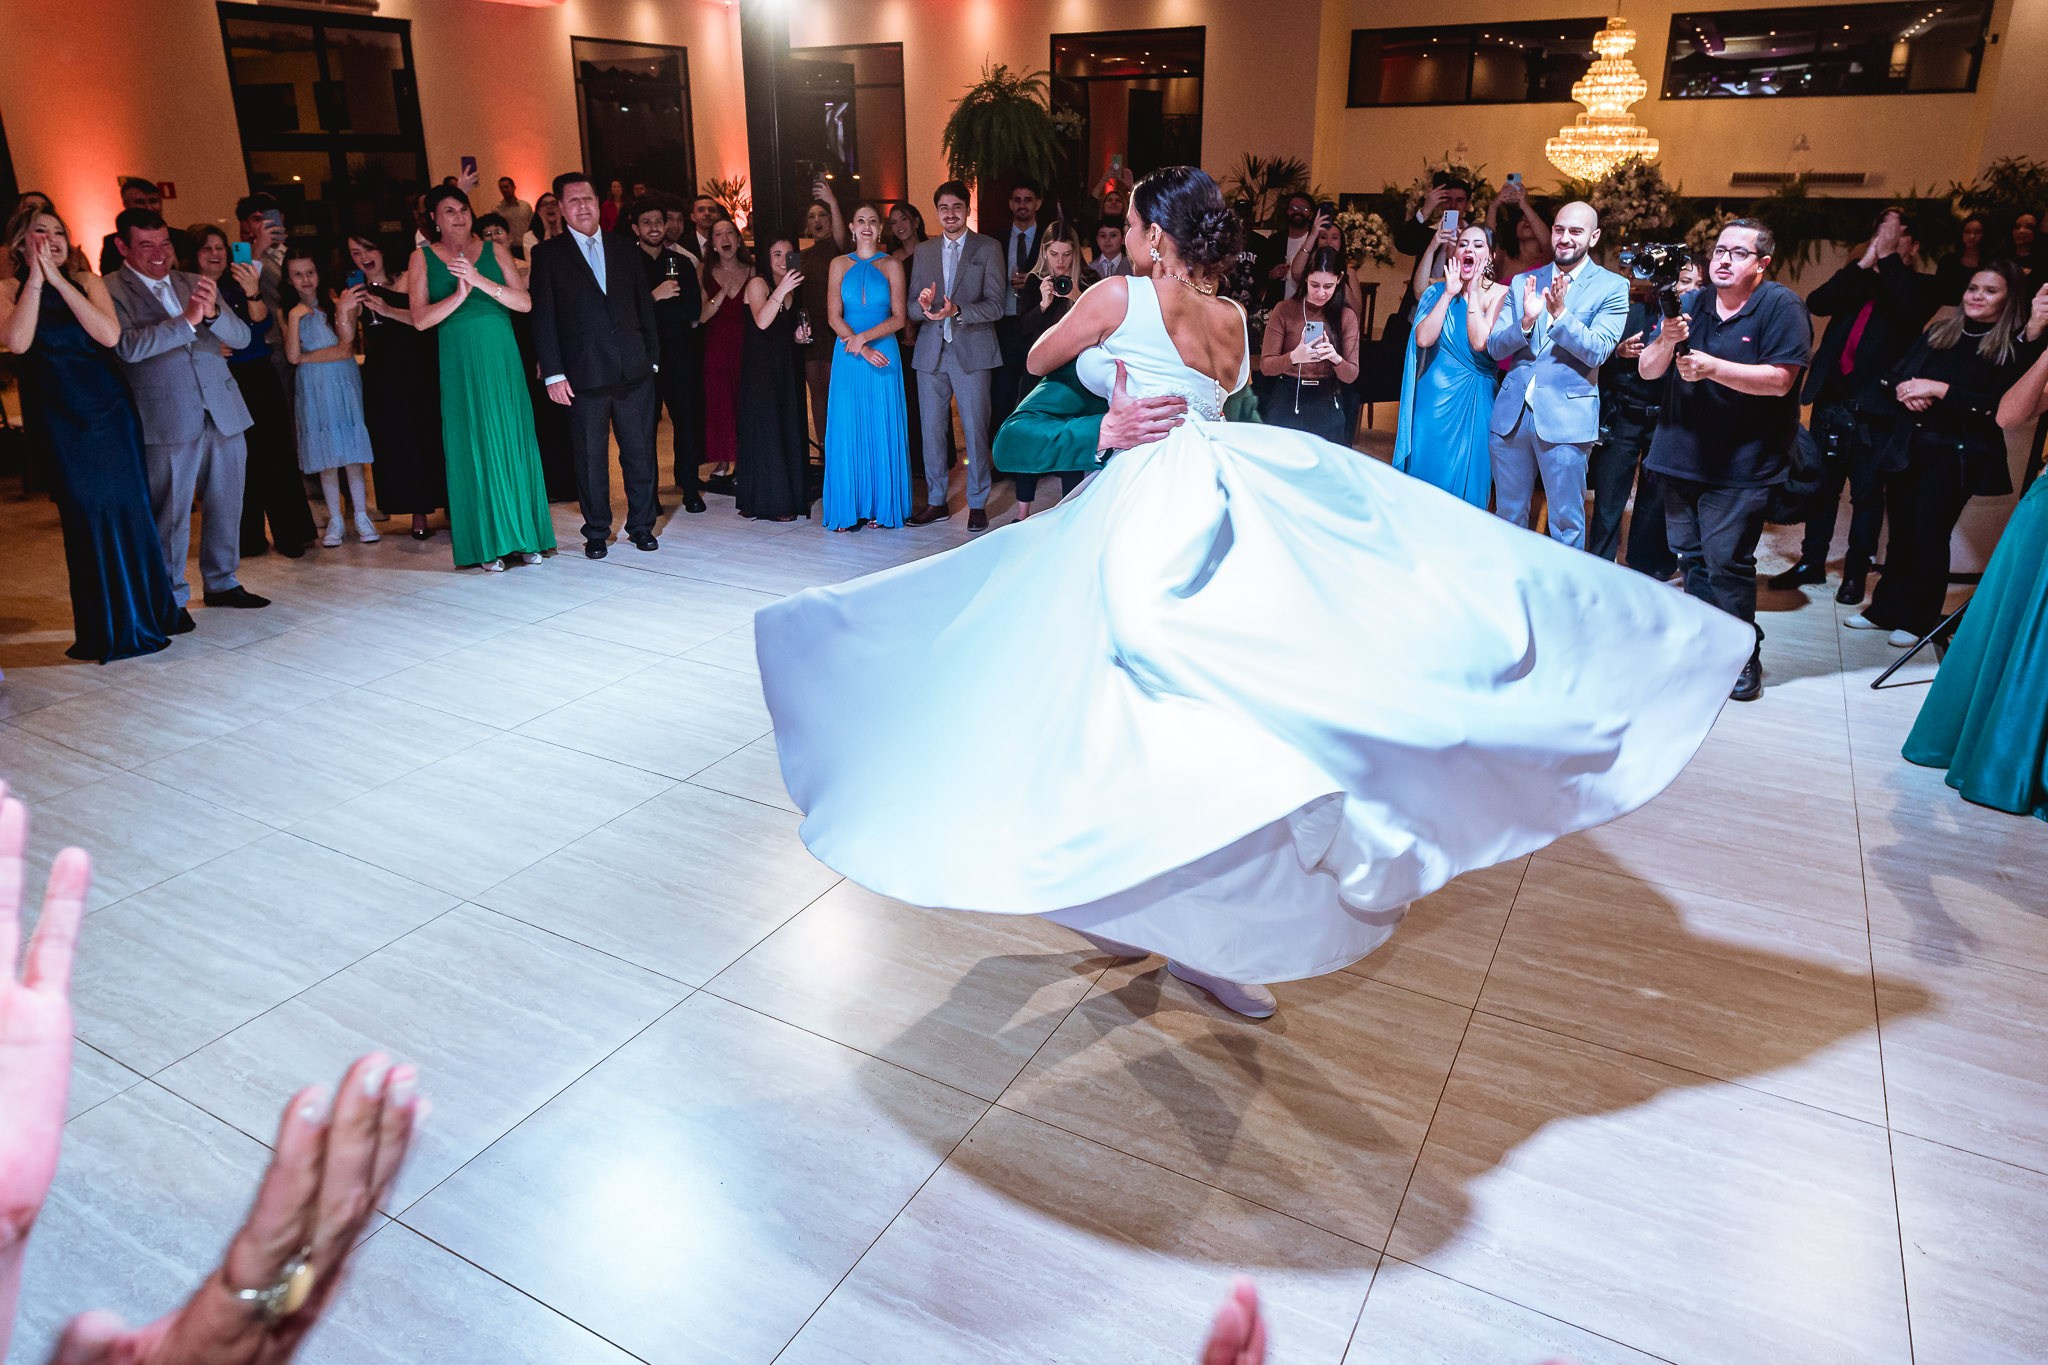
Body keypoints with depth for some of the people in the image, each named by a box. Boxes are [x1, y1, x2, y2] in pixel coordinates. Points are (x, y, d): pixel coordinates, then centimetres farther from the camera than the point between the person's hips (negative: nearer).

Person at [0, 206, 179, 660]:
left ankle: (150, 613, 20)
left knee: (131, 509, 5)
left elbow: (111, 335, -10)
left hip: (111, 413, 2)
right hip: (62, 422, -2)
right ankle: (106, 630, 12)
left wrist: (59, 280, -12)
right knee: (85, 516, 1)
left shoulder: (87, 282, 7)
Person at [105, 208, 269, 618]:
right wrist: (187, 320, -21)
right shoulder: (111, 292, -3)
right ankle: (170, 598, 12)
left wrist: (213, 313, -14)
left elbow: (241, 337, 6)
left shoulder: (195, 284, 13)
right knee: (171, 513, 1)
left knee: (226, 505, 12)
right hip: (167, 420, -5)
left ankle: (222, 582, 27)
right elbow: (128, 347, -17)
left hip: (223, 411, 5)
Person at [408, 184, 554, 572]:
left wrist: (481, 281, -16)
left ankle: (524, 536, 13)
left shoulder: (493, 252, 7)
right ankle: (488, 544, 7)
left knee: (513, 444, 4)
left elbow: (525, 302, -4)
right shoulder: (423, 258, 4)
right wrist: (459, 294, -18)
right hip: (460, 365, -1)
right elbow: (420, 319, -5)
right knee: (474, 450, 1)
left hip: (503, 361, 1)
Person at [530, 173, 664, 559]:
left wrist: (652, 358, 8)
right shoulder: (548, 255, 4)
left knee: (640, 453, 5)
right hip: (584, 375, -2)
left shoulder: (625, 251, 13)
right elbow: (543, 319, -1)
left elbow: (645, 308, 15)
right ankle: (596, 532, 17)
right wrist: (553, 374, -8)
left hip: (634, 371, 2)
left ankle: (641, 526, 19)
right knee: (591, 457, 4)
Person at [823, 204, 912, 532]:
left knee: (882, 429, 0)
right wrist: (863, 351, -12)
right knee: (847, 428, -1)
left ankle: (879, 506, 8)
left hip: (884, 353, -1)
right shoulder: (840, 264, 9)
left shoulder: (891, 265, 6)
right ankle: (849, 508, 4)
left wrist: (864, 337, -14)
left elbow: (898, 318, -1)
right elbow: (834, 317, 1)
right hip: (848, 357, 1)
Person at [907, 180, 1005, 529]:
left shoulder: (988, 248, 1)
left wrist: (957, 311, -23)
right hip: (931, 352, 4)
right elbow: (912, 306, 10)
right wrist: (923, 305, -15)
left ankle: (978, 504, 11)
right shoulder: (923, 252, 12)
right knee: (931, 429, 8)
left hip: (972, 350, -4)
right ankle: (936, 502, 18)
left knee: (975, 429, 0)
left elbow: (995, 306, -7)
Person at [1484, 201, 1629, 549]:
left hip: (1565, 418, -3)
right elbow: (1494, 347, 3)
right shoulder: (1522, 283, 10)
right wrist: (1526, 321, -16)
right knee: (1508, 517, 12)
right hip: (1511, 412, 4)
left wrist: (1560, 313, -23)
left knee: (1566, 522, 2)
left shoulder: (1612, 287, 1)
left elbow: (1597, 351, -11)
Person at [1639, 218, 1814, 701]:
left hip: (1741, 462, -6)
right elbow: (1647, 371, 5)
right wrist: (1667, 340, -15)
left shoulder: (1781, 306, -6)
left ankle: (1743, 657, 3)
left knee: (1727, 561, -10)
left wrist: (1712, 367, -25)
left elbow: (1779, 380, -16)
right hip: (1682, 455, 6)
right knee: (1691, 556, 12)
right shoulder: (1692, 304, 10)